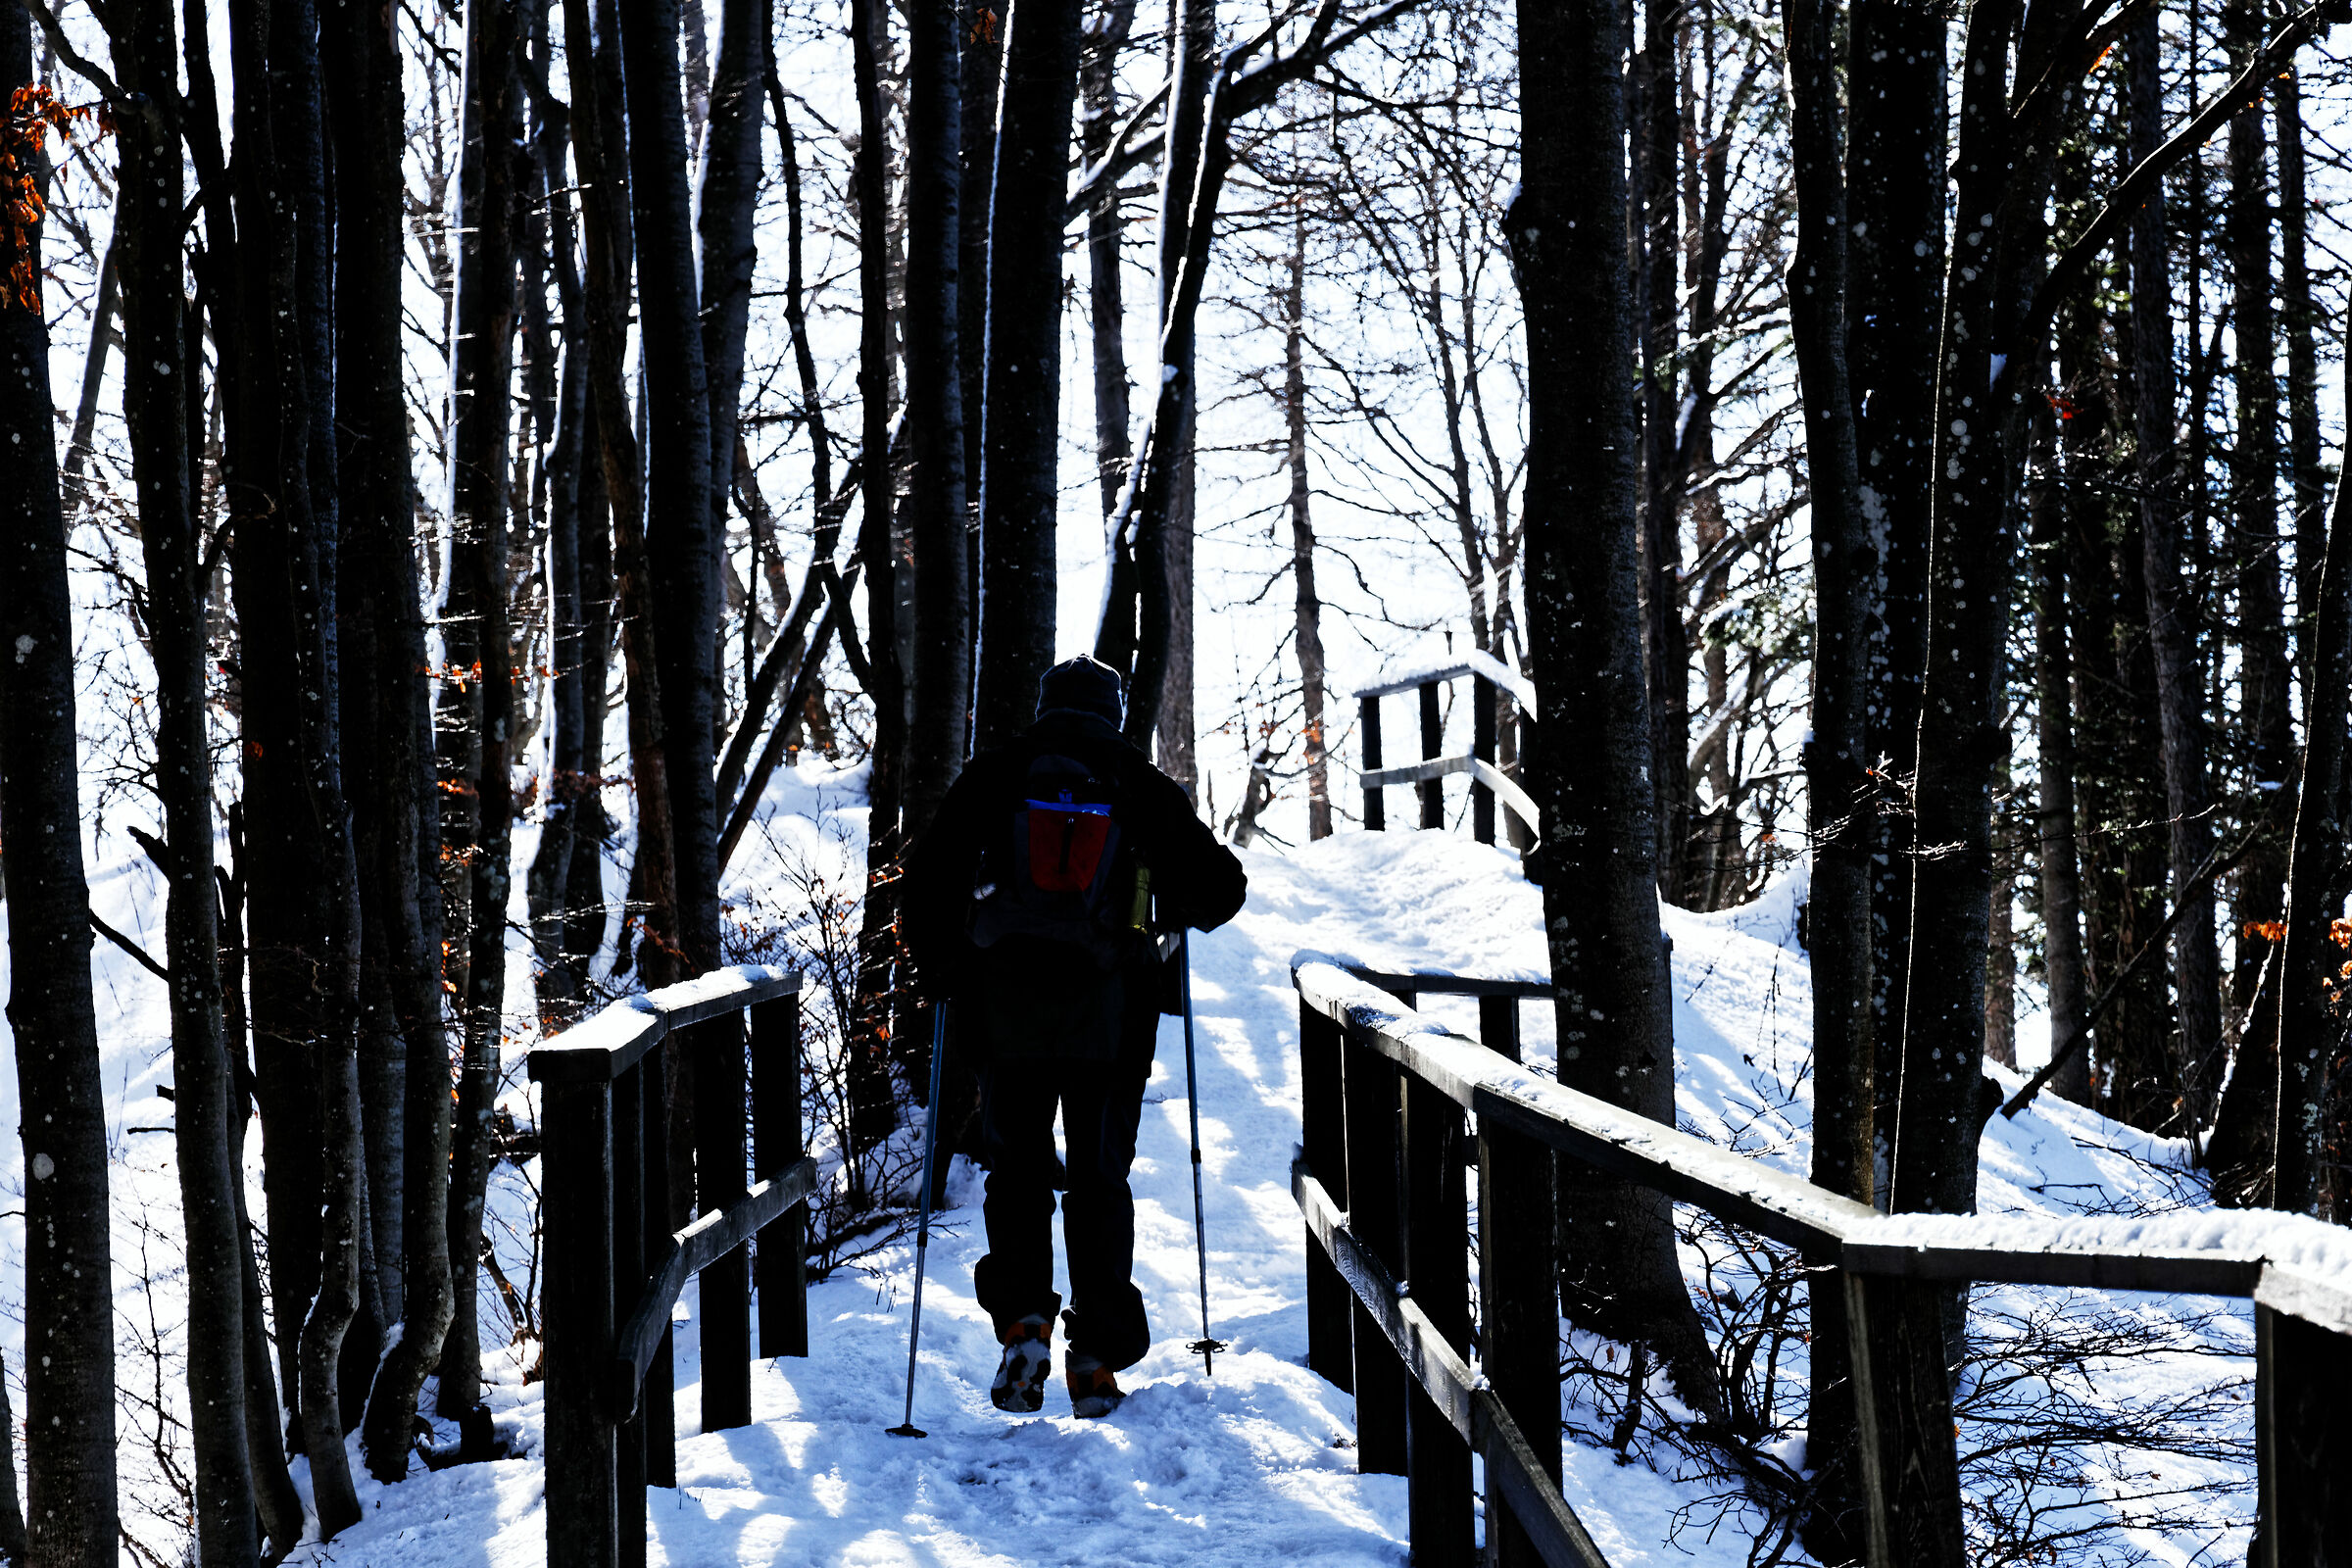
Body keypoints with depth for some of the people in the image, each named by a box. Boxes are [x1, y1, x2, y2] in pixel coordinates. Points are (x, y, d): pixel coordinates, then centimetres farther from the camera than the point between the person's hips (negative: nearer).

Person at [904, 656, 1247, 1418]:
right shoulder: (1144, 787, 4)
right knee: (1100, 1178, 9)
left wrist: (940, 969, 15)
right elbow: (1221, 888, 4)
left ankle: (1022, 1320, -7)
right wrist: (1174, 913, 26)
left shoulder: (993, 776, 5)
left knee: (1016, 1170, 13)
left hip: (1006, 1011, 0)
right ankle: (1097, 1360, 6)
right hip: (1111, 1014, 0)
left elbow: (928, 878, 2)